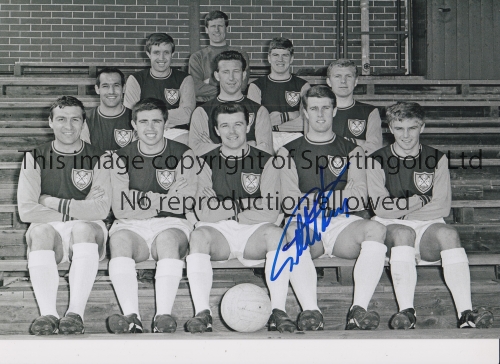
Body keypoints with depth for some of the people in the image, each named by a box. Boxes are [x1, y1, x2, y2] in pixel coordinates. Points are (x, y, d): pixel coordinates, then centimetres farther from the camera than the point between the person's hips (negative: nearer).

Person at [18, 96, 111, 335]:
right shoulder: (34, 158, 8)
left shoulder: (97, 158, 6)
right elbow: (26, 210, -3)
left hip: (87, 232, -1)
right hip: (49, 231, 1)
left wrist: (55, 203, -8)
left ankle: (76, 312, -41)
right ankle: (48, 314, -40)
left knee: (83, 228, -34)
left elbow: (102, 208, -8)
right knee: (40, 231, -32)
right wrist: (74, 213, -8)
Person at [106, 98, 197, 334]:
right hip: (131, 226, 1)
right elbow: (120, 208, -2)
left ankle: (163, 316, -45)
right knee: (119, 239, -33)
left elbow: (182, 205, -5)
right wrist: (166, 199, -6)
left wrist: (142, 200, -8)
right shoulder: (122, 158, 12)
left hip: (171, 225, -1)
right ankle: (131, 317, -43)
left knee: (168, 238, -36)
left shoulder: (182, 154, 8)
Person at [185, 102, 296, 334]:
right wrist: (247, 205, -4)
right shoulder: (206, 163, 12)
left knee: (275, 233, -32)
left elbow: (270, 211, -2)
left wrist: (224, 210, -2)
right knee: (199, 235, -32)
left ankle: (278, 312, -33)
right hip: (218, 233, 0)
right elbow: (203, 212, -1)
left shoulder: (265, 162, 11)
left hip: (254, 234, 0)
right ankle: (202, 313, -36)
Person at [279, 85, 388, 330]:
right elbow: (290, 203, 3)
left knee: (375, 228, -31)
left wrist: (315, 200, -7)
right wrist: (338, 197, -8)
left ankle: (359, 310, -40)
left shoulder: (351, 151, 21)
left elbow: (359, 196, 5)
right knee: (293, 230, -37)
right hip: (306, 225, -1)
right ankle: (311, 311, -45)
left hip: (343, 223, 1)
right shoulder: (288, 152, 17)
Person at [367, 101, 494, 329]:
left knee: (448, 233, -33)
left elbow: (442, 207, 1)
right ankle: (406, 312, -47)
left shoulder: (437, 159, 12)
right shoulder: (377, 161, 9)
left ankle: (465, 313, -45)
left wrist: (400, 210, -4)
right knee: (403, 232, -36)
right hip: (390, 228, -1)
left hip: (428, 227, 1)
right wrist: (421, 201, -3)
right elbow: (381, 207, -4)